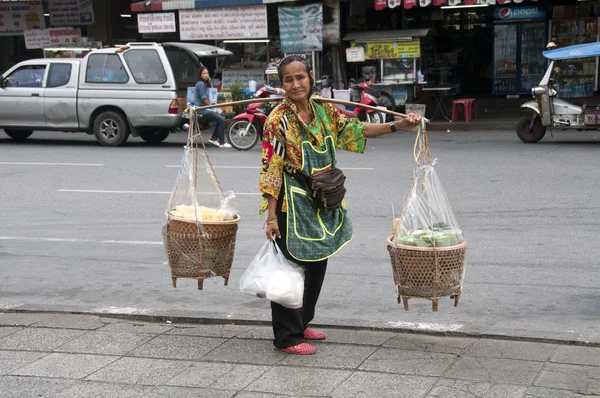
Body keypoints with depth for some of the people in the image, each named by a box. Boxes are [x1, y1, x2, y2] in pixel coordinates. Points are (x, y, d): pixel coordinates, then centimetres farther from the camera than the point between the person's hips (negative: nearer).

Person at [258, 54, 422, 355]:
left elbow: (356, 130, 11)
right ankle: (286, 338, 11)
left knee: (317, 264, 16)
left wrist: (398, 126, 1)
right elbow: (271, 170, -15)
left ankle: (301, 324, 33)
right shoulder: (279, 120, -14)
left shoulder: (323, 111, 4)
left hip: (320, 205, 7)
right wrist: (271, 216, -17)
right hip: (292, 206, -7)